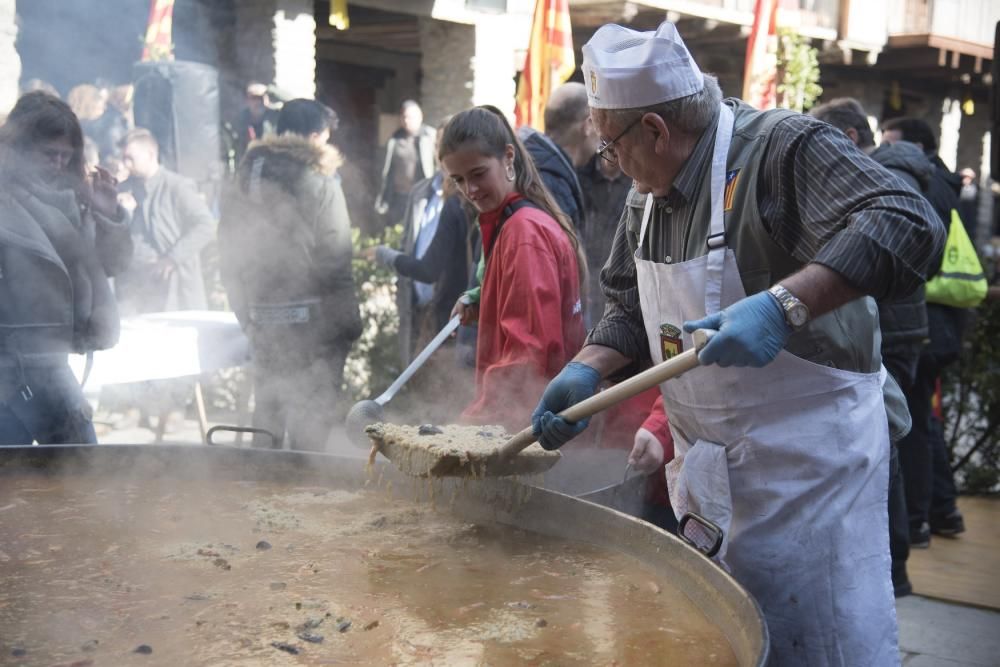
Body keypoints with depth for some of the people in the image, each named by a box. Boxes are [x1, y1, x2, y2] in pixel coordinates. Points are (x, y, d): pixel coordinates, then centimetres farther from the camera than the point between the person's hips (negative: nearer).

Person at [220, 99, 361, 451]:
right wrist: (348, 324, -6)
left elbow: (229, 254, 12)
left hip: (262, 319, 6)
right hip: (312, 318, -6)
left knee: (267, 410, 17)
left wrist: (247, 313, 17)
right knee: (312, 415, 1)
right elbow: (334, 261, -13)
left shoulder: (246, 179, 10)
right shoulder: (320, 181, -9)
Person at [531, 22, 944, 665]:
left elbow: (908, 227, -31)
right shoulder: (647, 195, 6)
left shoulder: (783, 147, -19)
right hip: (708, 466, 8)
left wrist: (781, 305, -41)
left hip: (808, 461, -8)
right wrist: (588, 370, -5)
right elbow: (631, 308, 14)